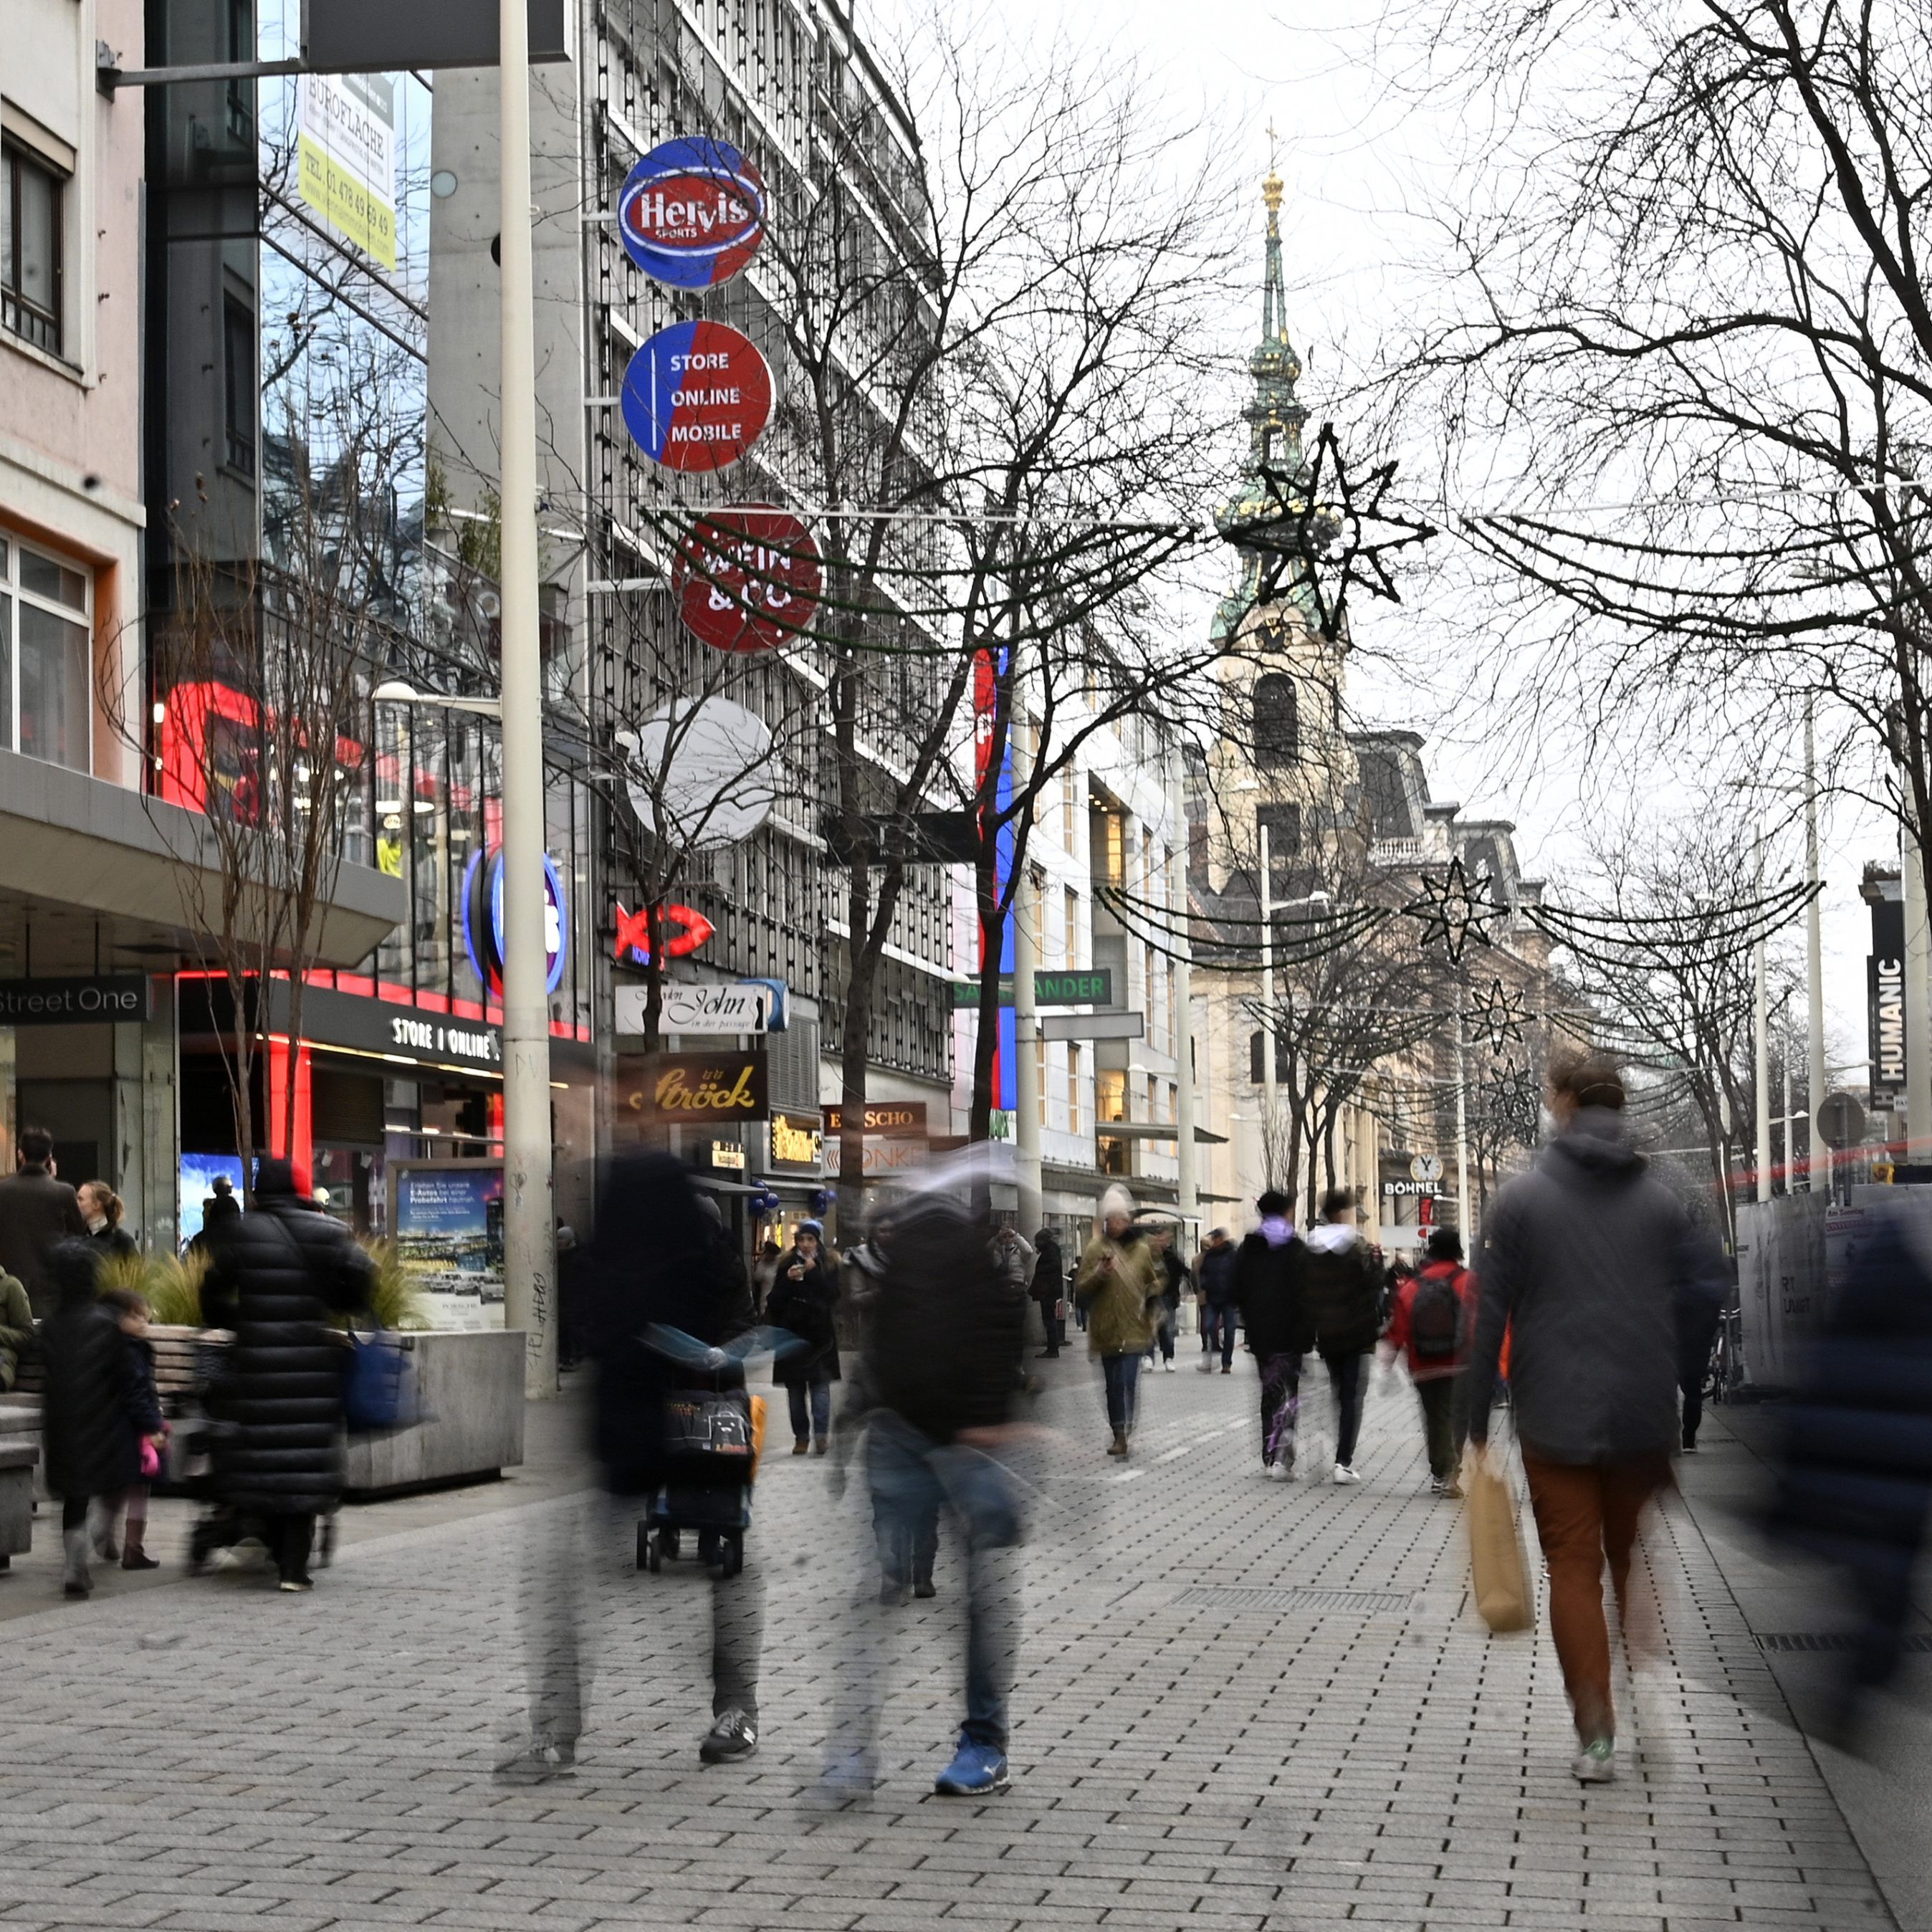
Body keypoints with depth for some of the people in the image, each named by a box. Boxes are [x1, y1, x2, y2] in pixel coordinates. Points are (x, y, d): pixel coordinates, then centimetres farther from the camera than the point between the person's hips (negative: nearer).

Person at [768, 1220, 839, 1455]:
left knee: (820, 1383, -11)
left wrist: (813, 1273, -13)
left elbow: (833, 1294, -9)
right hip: (792, 1333, 2)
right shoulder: (787, 1264, 9)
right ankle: (801, 1436, 7)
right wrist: (788, 1280, -11)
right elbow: (775, 1301, 4)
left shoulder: (829, 1266, 5)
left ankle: (821, 1434, -16)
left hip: (820, 1333, -2)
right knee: (795, 1387, 3)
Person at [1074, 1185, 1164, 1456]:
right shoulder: (1096, 1249, 1)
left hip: (1134, 1328, -1)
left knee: (1127, 1381, -14)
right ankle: (1120, 1434, 19)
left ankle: (1124, 1432, -10)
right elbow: (1080, 1289, -1)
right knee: (1113, 1384, 8)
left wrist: (1153, 1293, -1)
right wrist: (1100, 1273, -18)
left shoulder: (1141, 1249, 6)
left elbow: (1154, 1281, 21)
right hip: (1106, 1329, 1)